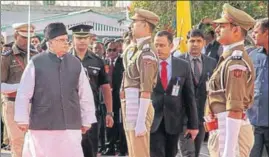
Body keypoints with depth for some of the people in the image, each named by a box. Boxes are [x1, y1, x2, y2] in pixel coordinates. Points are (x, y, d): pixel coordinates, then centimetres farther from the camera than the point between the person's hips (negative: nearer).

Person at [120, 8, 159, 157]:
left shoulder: (147, 52, -16)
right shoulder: (136, 50, 13)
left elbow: (146, 90, -21)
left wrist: (141, 121, -24)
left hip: (139, 108, -10)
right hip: (130, 107, 10)